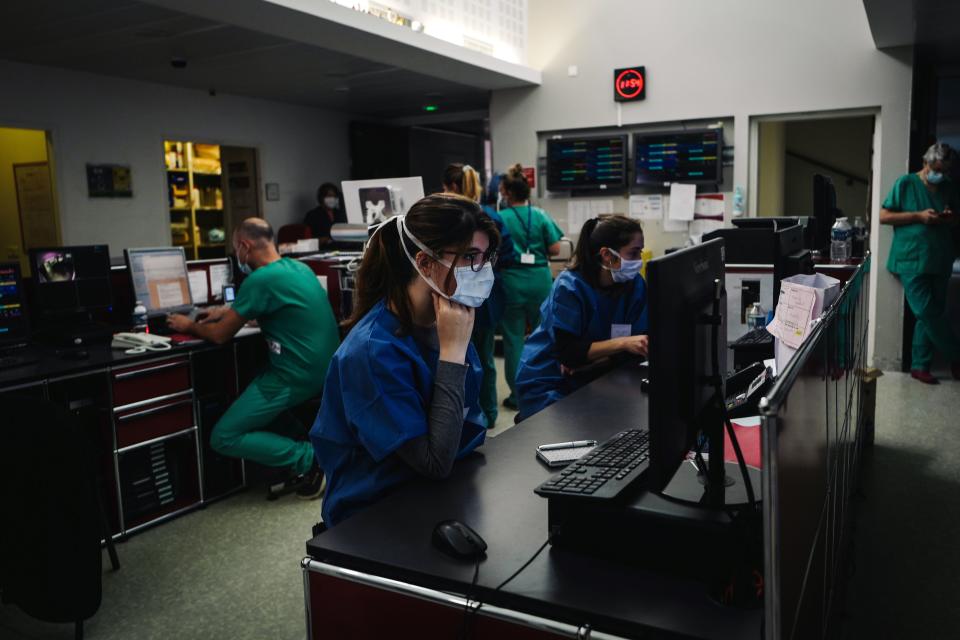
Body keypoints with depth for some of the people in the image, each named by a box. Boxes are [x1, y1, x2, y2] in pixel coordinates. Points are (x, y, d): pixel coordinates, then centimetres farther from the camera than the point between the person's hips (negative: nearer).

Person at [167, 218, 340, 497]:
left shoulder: (259, 279, -17)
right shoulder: (297, 266, 9)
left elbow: (220, 335, -7)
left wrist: (189, 325, 12)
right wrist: (230, 311, 31)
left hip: (298, 376, -9)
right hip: (324, 368, 9)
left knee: (223, 438, 1)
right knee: (249, 390, 30)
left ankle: (310, 458, -5)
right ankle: (306, 441, 14)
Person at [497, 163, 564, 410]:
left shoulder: (500, 219, -7)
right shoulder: (541, 216, 0)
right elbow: (555, 249, -1)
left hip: (511, 283, -3)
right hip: (539, 282, 3)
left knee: (513, 339, 6)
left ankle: (518, 394, 10)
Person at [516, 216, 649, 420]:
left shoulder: (635, 284, -3)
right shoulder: (569, 287, -19)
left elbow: (638, 338, -8)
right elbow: (567, 351, -22)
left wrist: (586, 359, -22)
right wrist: (622, 343, -31)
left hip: (589, 380, 5)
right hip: (546, 383, -5)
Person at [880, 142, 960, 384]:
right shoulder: (906, 183, -3)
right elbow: (884, 216, -5)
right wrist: (919, 216, -14)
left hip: (940, 262, 5)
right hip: (912, 261, -5)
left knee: (930, 315, 6)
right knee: (928, 314, -8)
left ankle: (919, 365, 14)